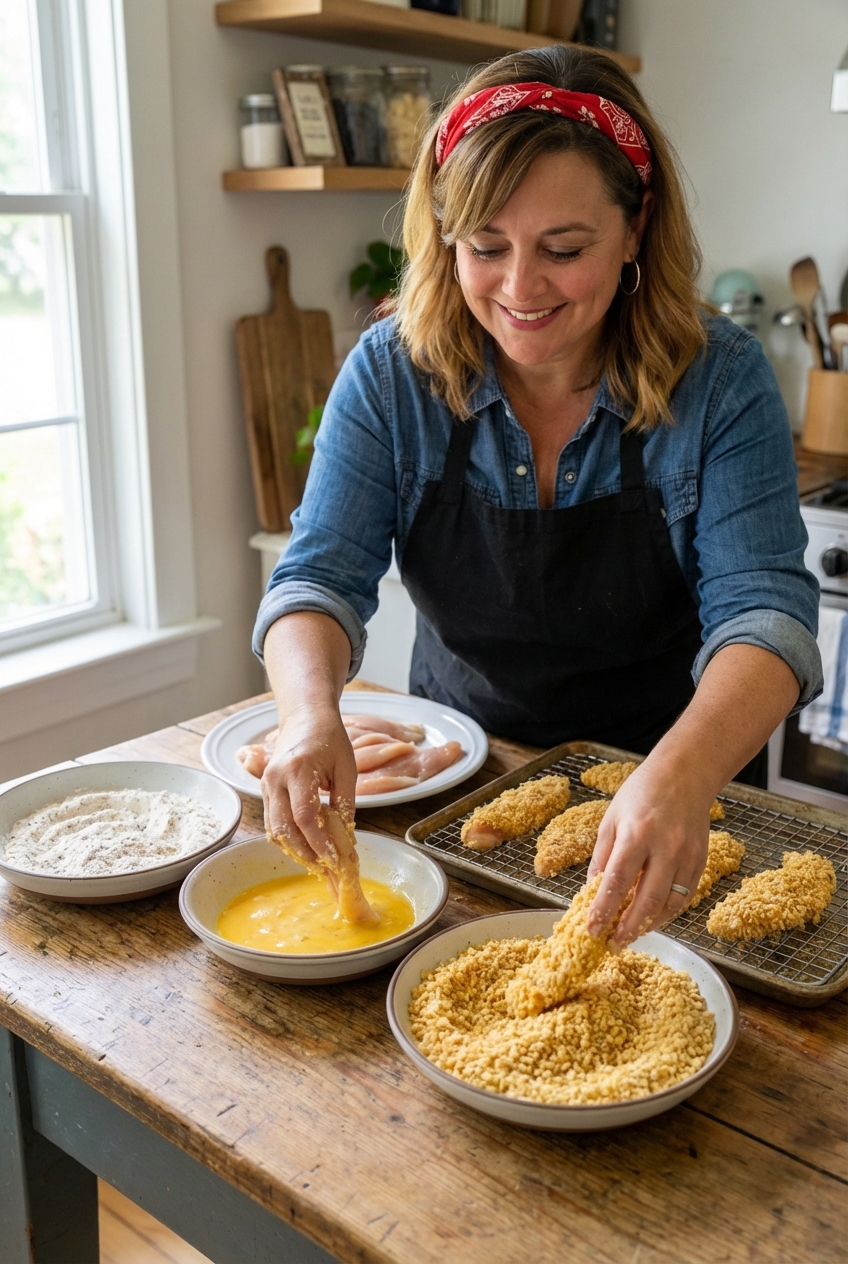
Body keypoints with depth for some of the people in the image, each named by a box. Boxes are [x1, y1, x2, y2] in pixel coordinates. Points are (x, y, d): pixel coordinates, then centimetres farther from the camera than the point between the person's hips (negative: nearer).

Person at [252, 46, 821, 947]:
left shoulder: (719, 381, -14)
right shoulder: (391, 374, -10)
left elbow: (762, 610, -22)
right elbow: (320, 577, -14)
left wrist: (680, 779, -42)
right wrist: (311, 714, -36)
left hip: (659, 816, -1)